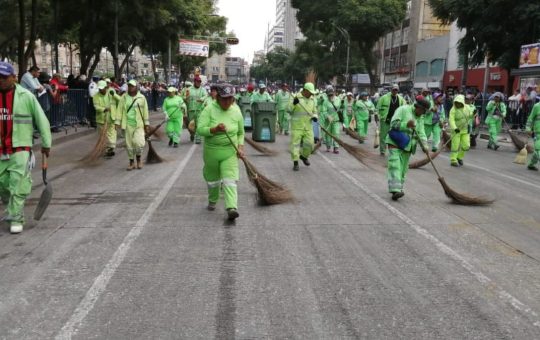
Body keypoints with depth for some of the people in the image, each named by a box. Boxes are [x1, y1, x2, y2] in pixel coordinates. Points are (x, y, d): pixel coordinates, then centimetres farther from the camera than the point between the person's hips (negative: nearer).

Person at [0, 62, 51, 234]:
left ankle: (16, 219, 4)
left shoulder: (26, 96, -7)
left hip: (20, 149, -4)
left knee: (18, 186, -6)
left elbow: (41, 120, -2)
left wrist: (46, 144, -1)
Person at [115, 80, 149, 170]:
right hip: (128, 124, 2)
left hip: (139, 125, -2)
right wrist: (118, 122, -3)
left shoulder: (142, 97, 1)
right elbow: (120, 110, 3)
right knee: (129, 144, 5)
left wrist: (146, 124, 4)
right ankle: (131, 163, 19)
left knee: (139, 142, -15)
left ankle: (138, 158, 13)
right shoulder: (124, 97, 3)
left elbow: (145, 111, 4)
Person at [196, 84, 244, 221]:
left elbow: (240, 133, 14)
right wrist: (215, 129, -33)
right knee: (212, 179, 16)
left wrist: (240, 147, -1)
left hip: (230, 152, 0)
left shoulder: (236, 112, 1)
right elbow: (200, 129, -17)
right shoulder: (209, 110, -9)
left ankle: (232, 208, -21)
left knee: (229, 179, -14)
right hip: (211, 151, 0)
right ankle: (212, 200, 42)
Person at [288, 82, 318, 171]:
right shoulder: (296, 97, -6)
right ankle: (295, 163, 4)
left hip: (308, 126, 4)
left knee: (309, 144, -2)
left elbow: (314, 112, 15)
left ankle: (304, 156, 28)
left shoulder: (312, 100, 8)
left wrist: (315, 117, -8)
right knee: (295, 144, -4)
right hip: (296, 125, -4)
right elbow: (288, 110, -10)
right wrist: (293, 103, -28)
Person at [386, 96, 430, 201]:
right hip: (395, 142, -7)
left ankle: (398, 188, 19)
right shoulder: (403, 110, -6)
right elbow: (394, 123, -13)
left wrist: (424, 145, -6)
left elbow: (421, 133, 8)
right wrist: (406, 125, -25)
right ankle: (395, 190, -23)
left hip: (407, 145, 7)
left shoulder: (420, 118, 14)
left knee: (403, 168, 8)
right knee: (395, 166, -15)